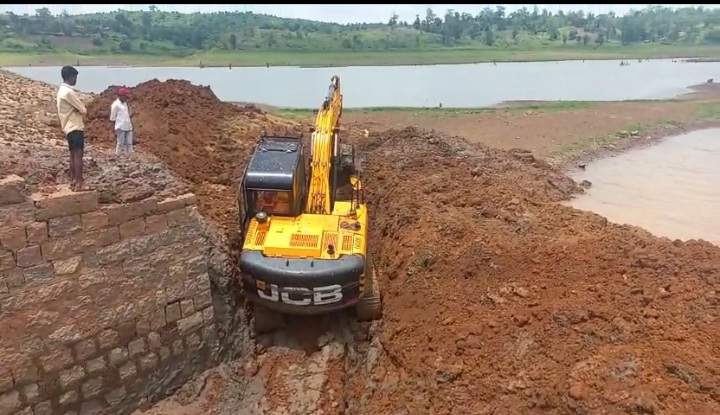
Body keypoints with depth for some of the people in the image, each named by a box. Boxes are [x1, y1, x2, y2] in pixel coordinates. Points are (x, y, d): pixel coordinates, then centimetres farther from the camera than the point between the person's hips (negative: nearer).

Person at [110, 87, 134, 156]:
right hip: (120, 128, -7)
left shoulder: (125, 103, 16)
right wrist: (115, 129, -9)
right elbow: (112, 118, -5)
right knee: (120, 144, -3)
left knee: (129, 144, 5)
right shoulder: (116, 104, -6)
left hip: (128, 127, 7)